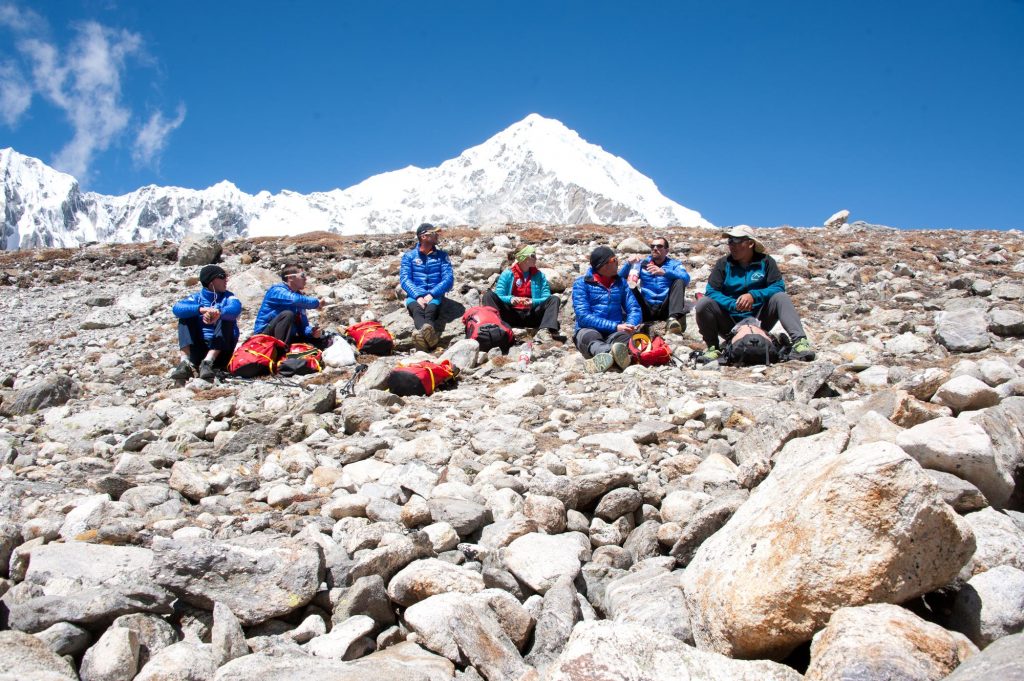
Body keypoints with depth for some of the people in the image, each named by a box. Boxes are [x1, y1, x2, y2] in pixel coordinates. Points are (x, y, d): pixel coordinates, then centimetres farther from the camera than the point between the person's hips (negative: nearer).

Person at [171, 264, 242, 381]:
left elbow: (236, 308, -20)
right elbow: (177, 308, -13)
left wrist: (219, 313, -41)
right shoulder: (197, 297, 7)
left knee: (226, 319, -23)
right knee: (185, 318, -14)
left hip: (221, 349, -1)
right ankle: (185, 362, -33)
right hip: (197, 349, 1)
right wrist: (201, 309, -31)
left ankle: (208, 362, -39)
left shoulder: (228, 297, 5)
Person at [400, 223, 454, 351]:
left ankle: (423, 334, -71)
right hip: (414, 296, -1)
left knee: (430, 310, -37)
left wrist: (432, 294, -16)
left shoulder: (441, 256, 14)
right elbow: (404, 279, 0)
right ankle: (429, 336, -71)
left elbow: (449, 279, 1)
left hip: (435, 296, 1)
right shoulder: (409, 256, 13)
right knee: (417, 310, -38)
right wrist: (418, 296, -19)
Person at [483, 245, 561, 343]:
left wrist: (534, 302, -20)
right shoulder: (507, 274, 5)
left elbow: (546, 298, 1)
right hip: (511, 315, -1)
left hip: (531, 316, 1)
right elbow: (498, 296, -3)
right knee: (488, 295, -20)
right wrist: (510, 299, -24)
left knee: (554, 299, -18)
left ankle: (543, 331, -42)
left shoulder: (539, 275, 10)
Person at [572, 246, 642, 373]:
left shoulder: (620, 282, 15)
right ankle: (614, 353, -71)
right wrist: (615, 326, -18)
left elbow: (634, 309, 10)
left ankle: (606, 355, -67)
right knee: (589, 336, -38)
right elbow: (583, 316, -10)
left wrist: (630, 325, -14)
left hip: (615, 333, 3)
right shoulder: (582, 283, 1)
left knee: (625, 335, -32)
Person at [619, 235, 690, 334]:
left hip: (665, 309, -1)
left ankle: (673, 319, -40)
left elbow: (686, 278, -11)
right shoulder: (642, 263, 16)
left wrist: (664, 272, -26)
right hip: (646, 310, 1)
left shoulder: (674, 264, 12)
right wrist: (629, 264, -14)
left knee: (679, 281, -21)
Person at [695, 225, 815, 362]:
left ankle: (799, 341, -36)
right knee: (703, 303, -24)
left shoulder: (765, 261, 3)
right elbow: (711, 292, -10)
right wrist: (734, 304, -26)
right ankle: (713, 347, -10)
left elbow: (779, 286, -9)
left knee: (781, 298, -22)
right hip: (730, 325, 0)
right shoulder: (723, 264, 1)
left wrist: (754, 296, -25)